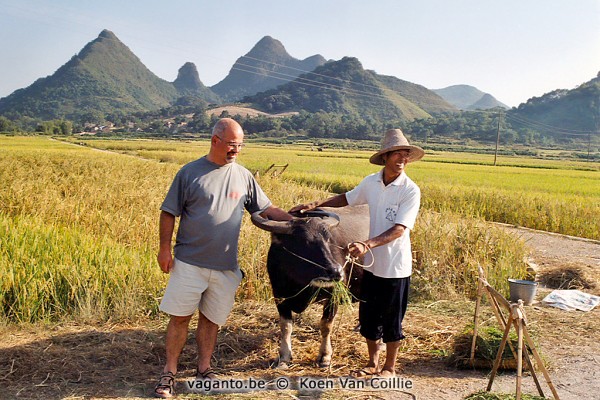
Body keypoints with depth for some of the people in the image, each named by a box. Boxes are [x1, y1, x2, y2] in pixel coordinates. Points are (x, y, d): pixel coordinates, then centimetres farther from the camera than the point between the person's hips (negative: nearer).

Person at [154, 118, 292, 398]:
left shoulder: (243, 176, 6)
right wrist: (164, 249, -6)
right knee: (179, 317, 3)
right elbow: (168, 213, 0)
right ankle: (169, 373, 16)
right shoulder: (190, 172, -3)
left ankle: (204, 370, 27)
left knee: (211, 319, 12)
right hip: (189, 262, -2)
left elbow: (266, 209, 11)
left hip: (225, 266, 3)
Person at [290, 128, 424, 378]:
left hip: (396, 268, -5)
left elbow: (399, 229, -25)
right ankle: (372, 364, 35)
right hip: (372, 264, 5)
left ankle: (389, 368, 30)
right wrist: (316, 205, 4)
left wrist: (367, 245, -36)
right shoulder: (371, 182, -2)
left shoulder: (411, 191, -17)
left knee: (391, 320, 10)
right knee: (368, 317, 15)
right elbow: (347, 199, 16)